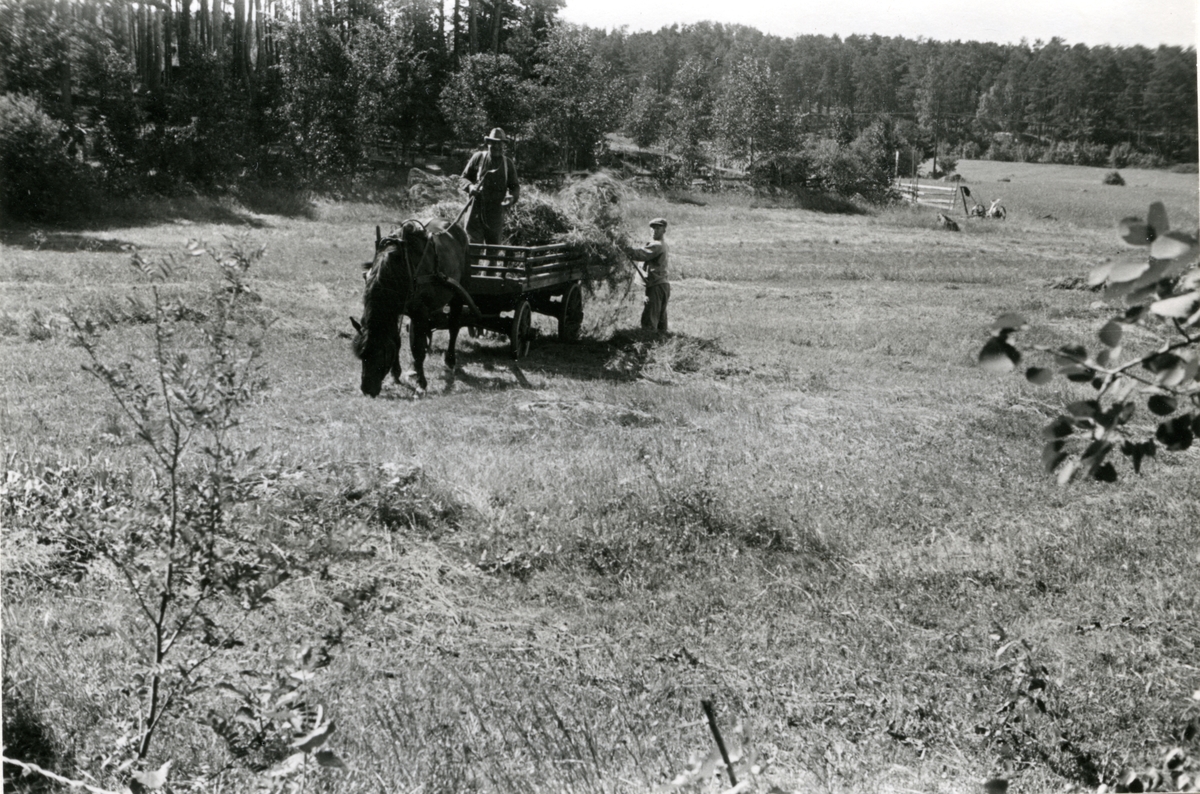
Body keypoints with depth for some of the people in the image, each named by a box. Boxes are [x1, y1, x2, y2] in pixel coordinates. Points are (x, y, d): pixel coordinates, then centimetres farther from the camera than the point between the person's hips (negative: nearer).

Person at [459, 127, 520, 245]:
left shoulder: (508, 163, 6)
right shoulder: (478, 157, 2)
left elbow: (515, 186, 10)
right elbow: (463, 179, 6)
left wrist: (512, 197, -14)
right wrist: (470, 186, -18)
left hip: (496, 212, 2)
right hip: (476, 211, -2)